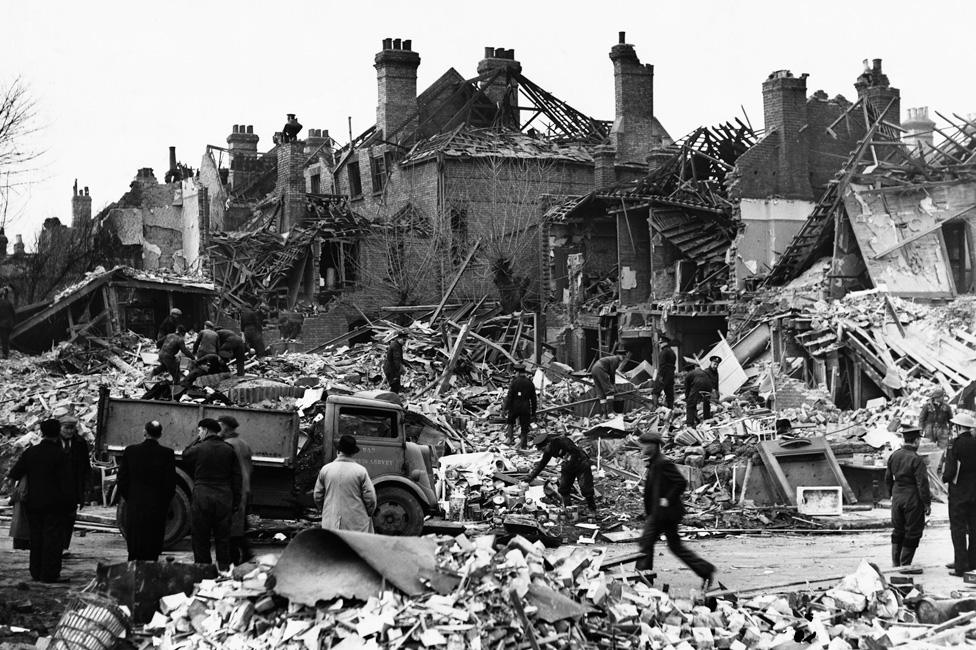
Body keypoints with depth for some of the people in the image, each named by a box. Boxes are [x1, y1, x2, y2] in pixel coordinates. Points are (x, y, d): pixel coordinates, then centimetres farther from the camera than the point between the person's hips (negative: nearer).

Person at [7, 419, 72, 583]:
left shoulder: (30, 452, 2)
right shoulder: (59, 455, -10)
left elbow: (14, 474, 3)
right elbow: (65, 482, -12)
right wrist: (68, 503, -6)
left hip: (33, 502, 4)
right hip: (54, 503, -4)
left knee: (36, 537, 13)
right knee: (53, 537, -1)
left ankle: (36, 572, 17)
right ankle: (50, 573, -4)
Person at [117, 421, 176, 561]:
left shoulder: (130, 451, -2)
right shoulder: (167, 454, -7)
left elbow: (122, 481, 0)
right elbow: (171, 484, -5)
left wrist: (129, 499, 14)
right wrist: (164, 504, 9)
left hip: (134, 507, 2)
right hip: (157, 507, -1)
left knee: (134, 551, 10)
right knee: (152, 549, 4)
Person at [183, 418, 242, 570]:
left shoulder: (198, 448, -5)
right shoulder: (229, 450, 5)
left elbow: (185, 456, 17)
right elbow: (236, 477, 5)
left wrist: (196, 440, 17)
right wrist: (236, 501, 9)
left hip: (202, 497, -3)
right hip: (224, 499, 3)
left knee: (200, 538, 5)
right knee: (223, 538, 9)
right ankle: (224, 570, 11)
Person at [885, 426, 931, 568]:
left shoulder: (894, 455, 3)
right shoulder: (916, 459, -18)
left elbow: (888, 478, 12)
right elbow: (922, 483, -18)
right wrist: (927, 504, -11)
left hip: (897, 497, 6)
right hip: (913, 499, -6)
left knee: (898, 530, 17)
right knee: (912, 532, 5)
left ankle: (895, 563, 19)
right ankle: (905, 564, 8)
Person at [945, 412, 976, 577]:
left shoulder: (955, 445, -15)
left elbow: (950, 471, -17)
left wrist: (945, 478, 2)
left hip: (958, 493, -5)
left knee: (958, 529, 0)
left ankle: (960, 565, -3)